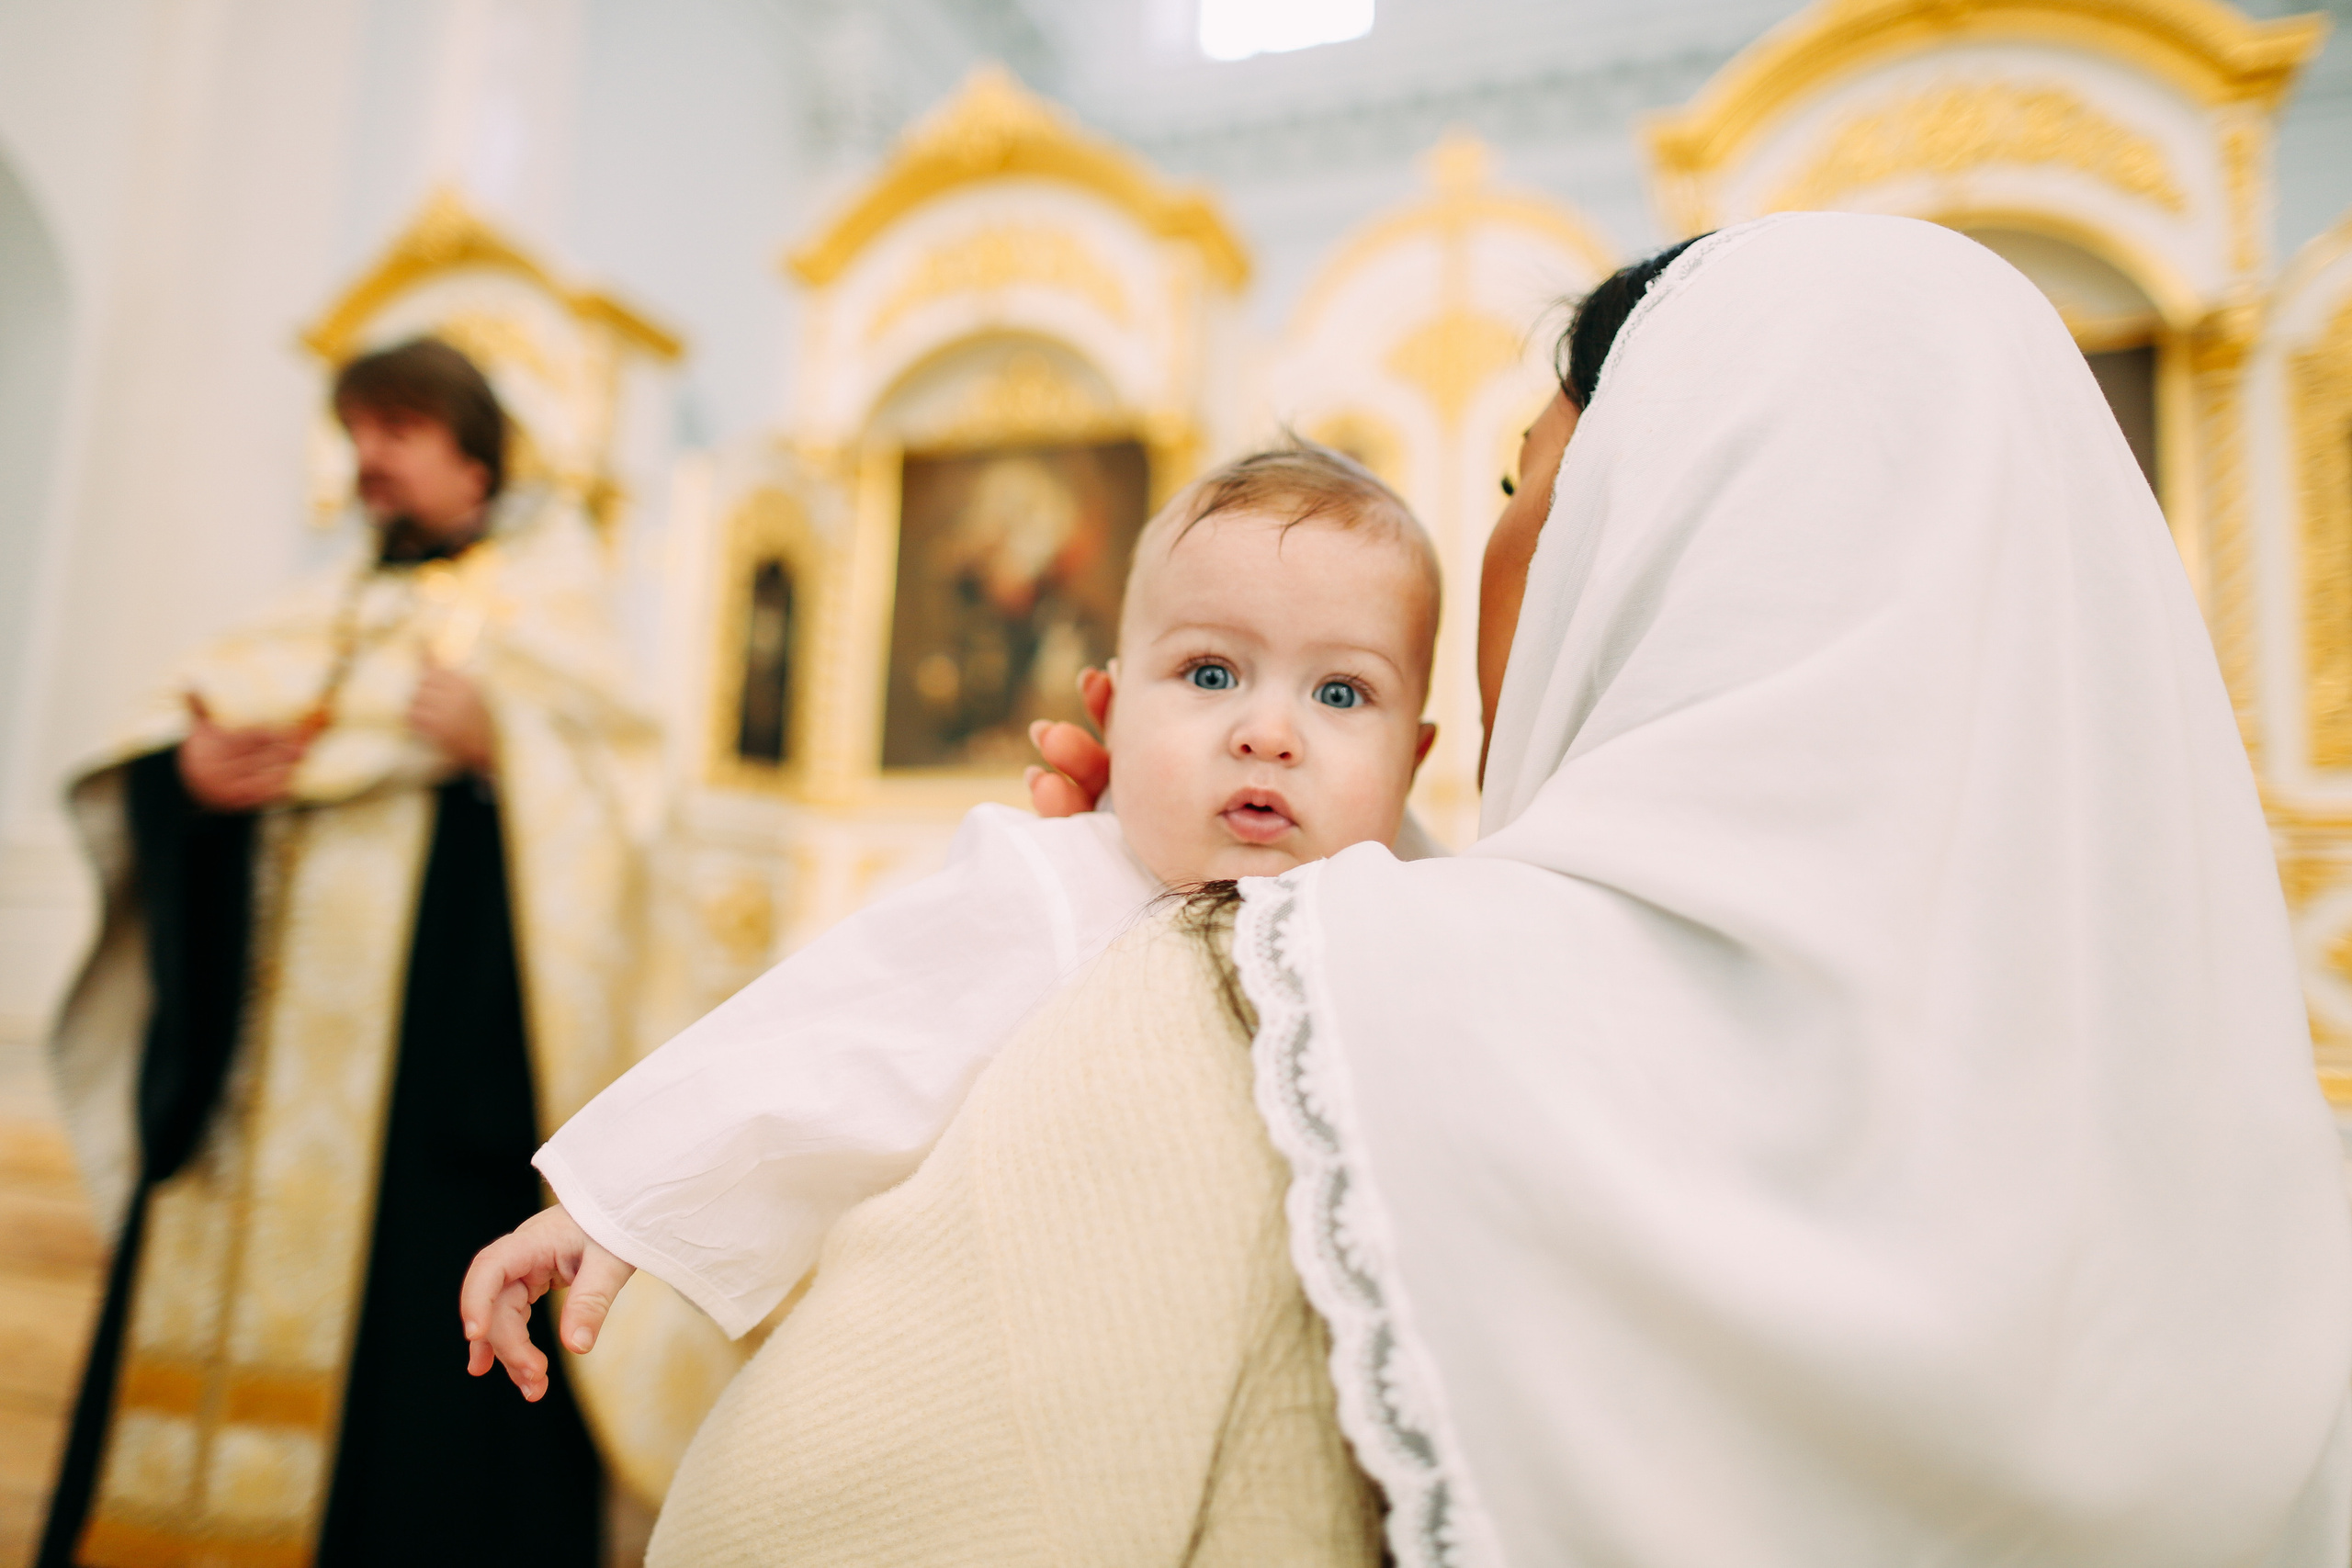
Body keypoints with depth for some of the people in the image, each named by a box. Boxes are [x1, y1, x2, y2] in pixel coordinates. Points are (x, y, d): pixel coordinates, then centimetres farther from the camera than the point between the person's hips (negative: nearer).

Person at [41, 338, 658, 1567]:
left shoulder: (542, 582, 10)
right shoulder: (321, 614, 24)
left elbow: (609, 775, -4)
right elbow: (150, 750, 14)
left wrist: (497, 742, -21)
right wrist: (186, 770, -7)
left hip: (437, 989, -5)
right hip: (263, 1016, 6)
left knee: (403, 1298, -9)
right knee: (215, 1272, 4)